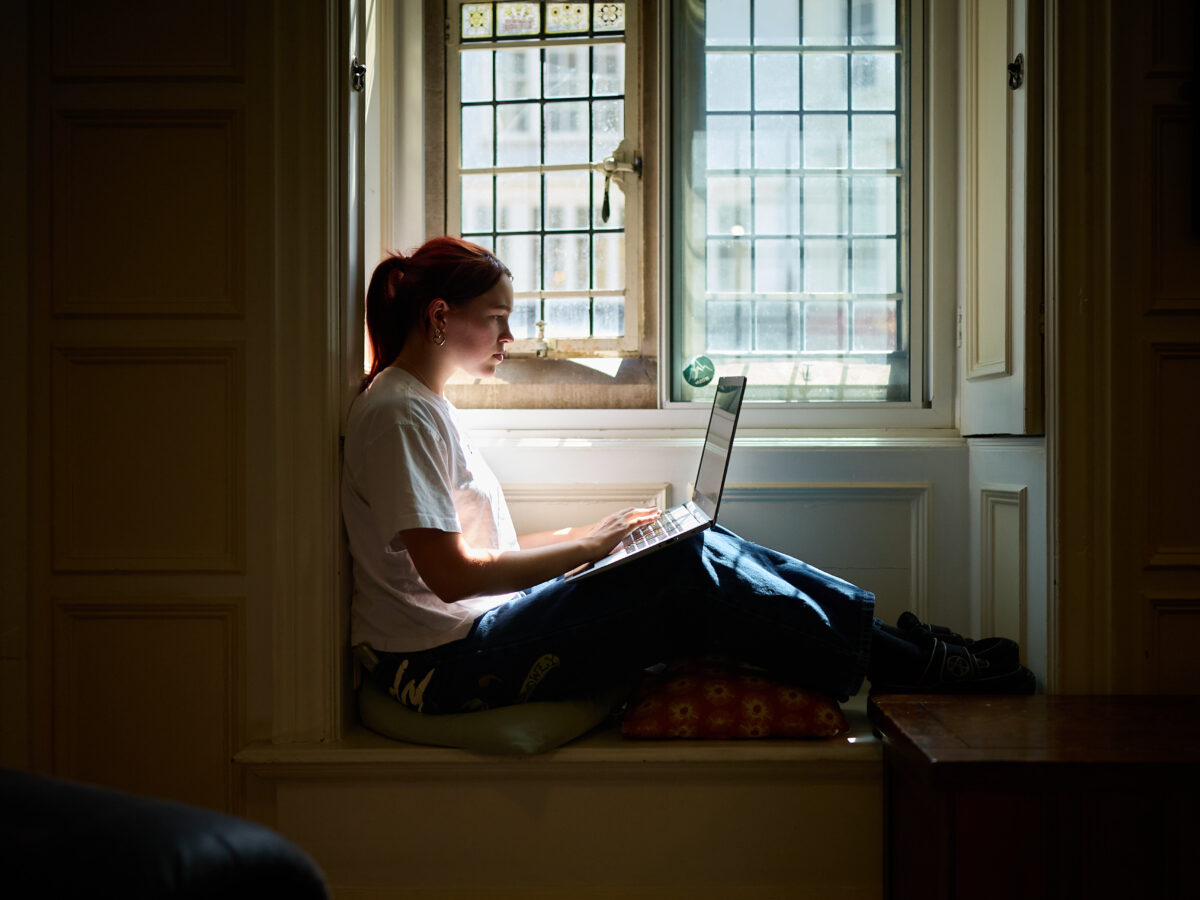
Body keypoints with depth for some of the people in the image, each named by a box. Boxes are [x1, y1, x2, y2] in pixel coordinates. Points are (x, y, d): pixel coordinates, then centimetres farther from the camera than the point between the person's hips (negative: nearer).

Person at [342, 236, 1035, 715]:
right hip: (447, 665, -9)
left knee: (700, 548, -2)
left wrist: (590, 535, 7)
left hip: (480, 630, 9)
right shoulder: (397, 414, -14)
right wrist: (587, 546, -13)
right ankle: (909, 665, -7)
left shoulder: (428, 405, 17)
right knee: (690, 573, -18)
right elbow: (451, 574, -21)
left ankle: (881, 629, 3)